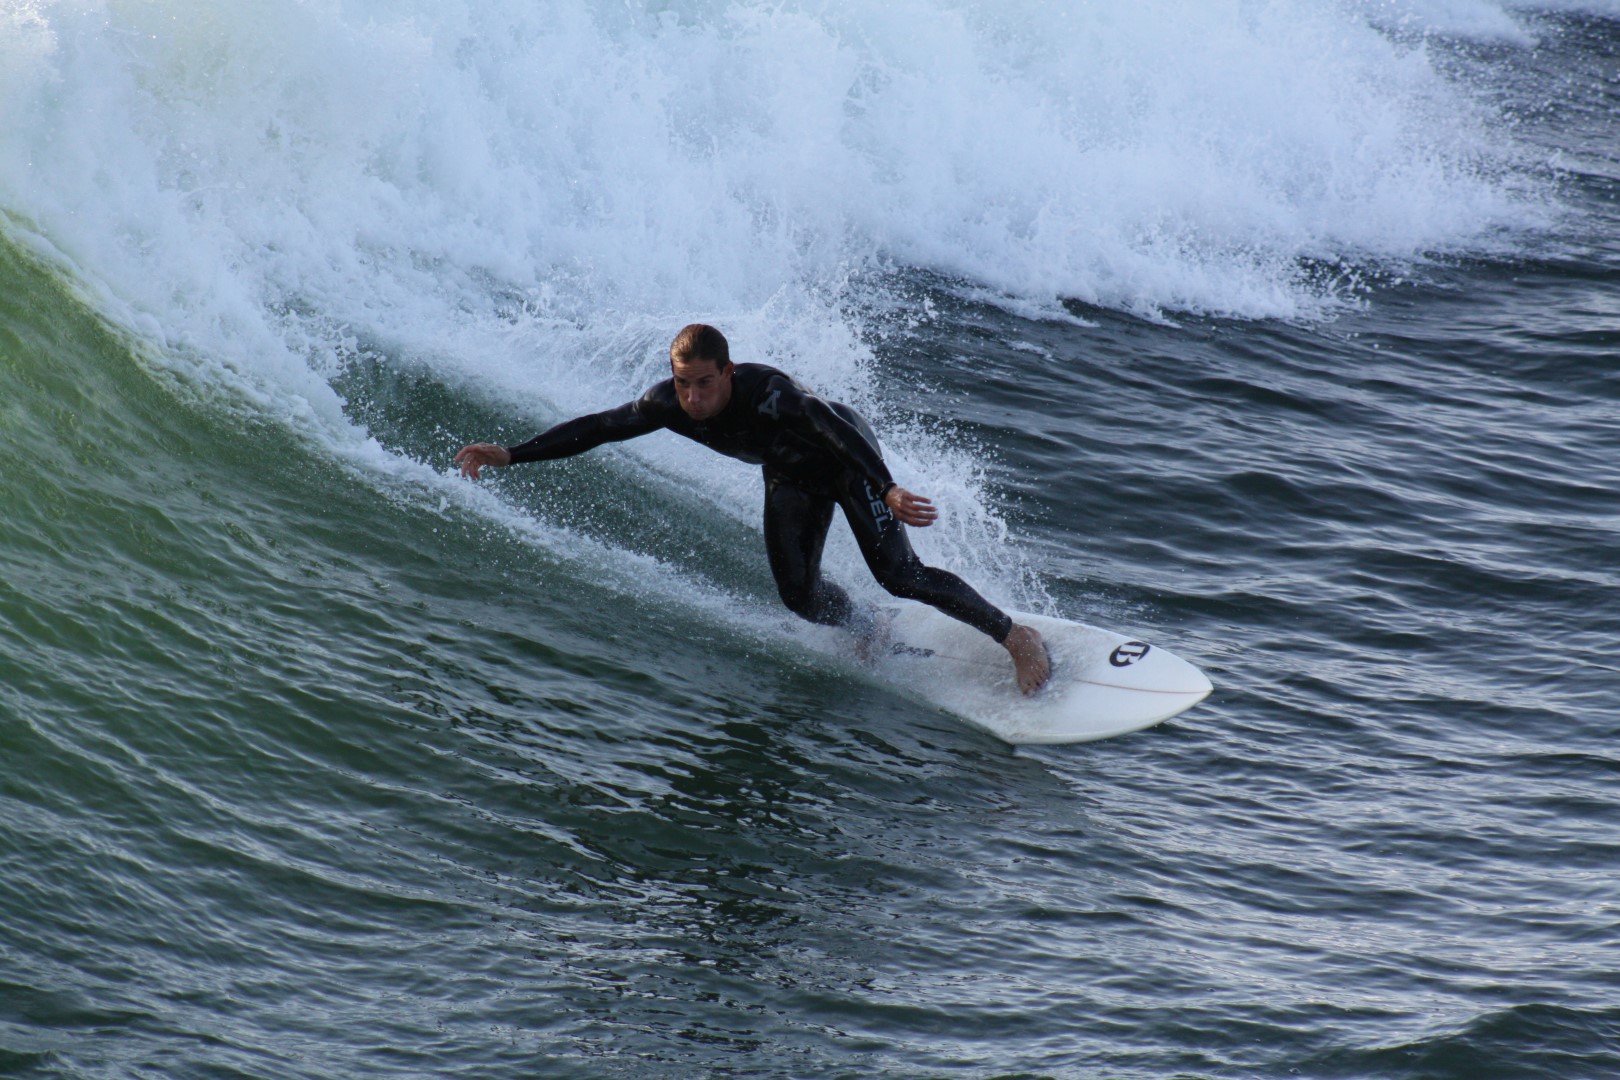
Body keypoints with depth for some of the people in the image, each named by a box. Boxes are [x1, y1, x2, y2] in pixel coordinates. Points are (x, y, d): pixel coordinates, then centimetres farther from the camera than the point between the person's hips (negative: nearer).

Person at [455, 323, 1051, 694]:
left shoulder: (766, 392, -41)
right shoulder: (670, 403, -23)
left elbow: (836, 428, -52)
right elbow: (597, 427, -14)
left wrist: (888, 491, -66)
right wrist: (509, 455, -20)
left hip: (847, 457, -6)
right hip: (792, 476, 6)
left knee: (899, 575, -15)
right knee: (799, 595, -7)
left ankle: (1016, 636, -1)